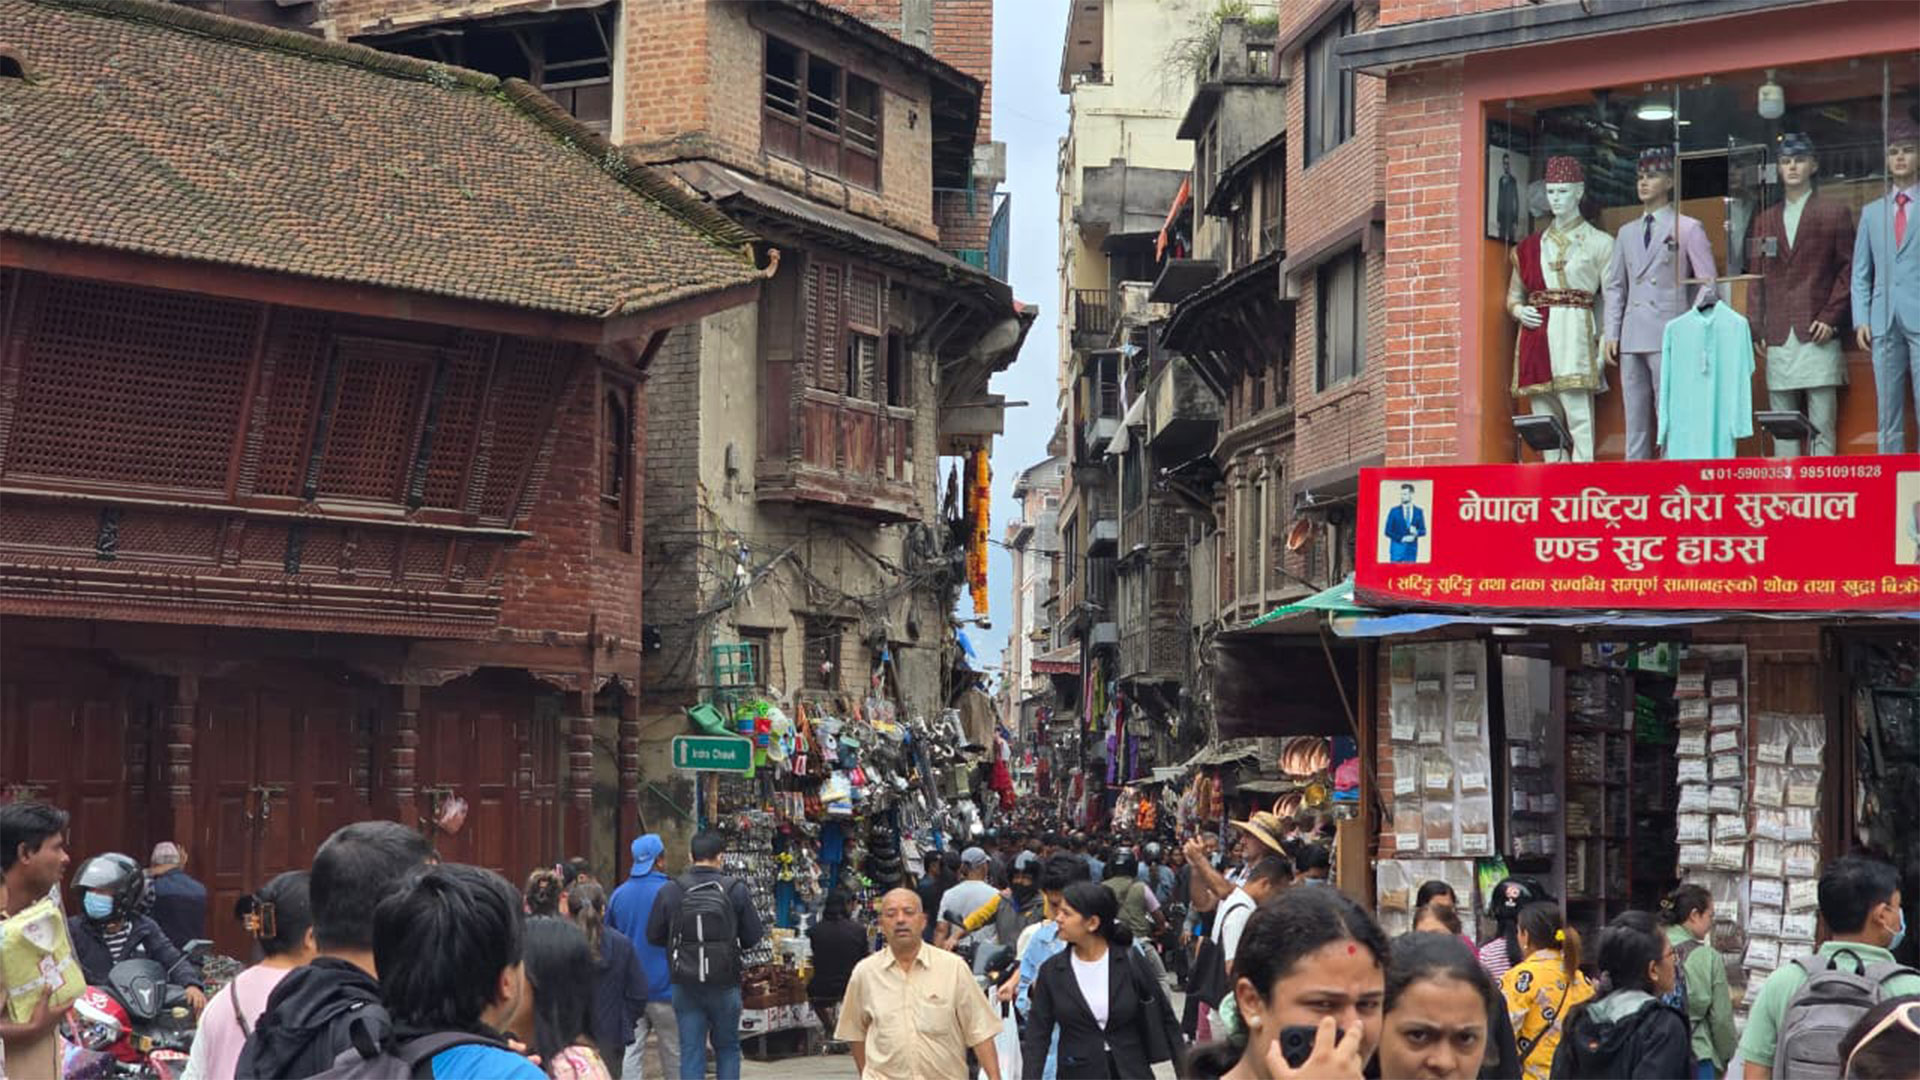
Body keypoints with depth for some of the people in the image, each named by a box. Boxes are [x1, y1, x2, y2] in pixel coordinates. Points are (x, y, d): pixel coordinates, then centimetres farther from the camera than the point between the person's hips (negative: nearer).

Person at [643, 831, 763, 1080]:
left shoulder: (671, 891, -5)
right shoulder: (736, 890, -8)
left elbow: (653, 935, 0)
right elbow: (754, 937, -5)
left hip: (685, 985, 1)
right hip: (725, 985, -1)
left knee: (690, 1051, 5)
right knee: (727, 1048, 14)